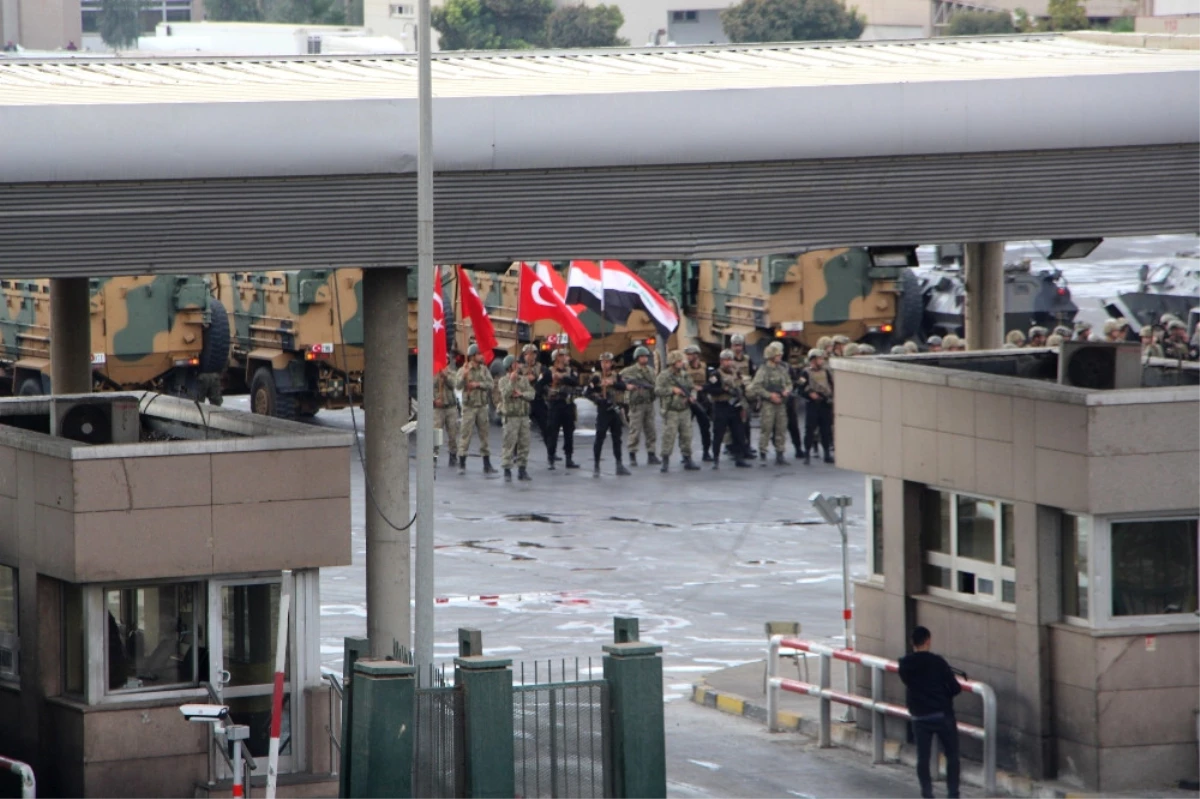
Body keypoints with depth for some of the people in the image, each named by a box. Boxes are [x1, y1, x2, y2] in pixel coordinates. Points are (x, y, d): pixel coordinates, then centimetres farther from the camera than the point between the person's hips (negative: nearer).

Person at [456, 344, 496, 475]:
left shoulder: (484, 369, 6)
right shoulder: (464, 370, -5)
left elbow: (490, 384, -2)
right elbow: (457, 385, -16)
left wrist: (478, 384, -16)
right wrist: (464, 375, -31)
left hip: (482, 406, 4)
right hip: (469, 406, -4)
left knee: (484, 435, 8)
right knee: (465, 434, -4)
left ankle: (487, 464, 14)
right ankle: (462, 464, 1)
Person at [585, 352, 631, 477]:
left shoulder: (616, 376, 8)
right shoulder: (596, 377, -1)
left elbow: (623, 386, -11)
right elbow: (587, 393, -6)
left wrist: (612, 383, -29)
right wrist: (597, 399, -21)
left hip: (616, 410, 4)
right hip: (603, 411, -4)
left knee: (617, 439, 9)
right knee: (599, 438, -5)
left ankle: (619, 465, 15)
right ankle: (596, 466, 1)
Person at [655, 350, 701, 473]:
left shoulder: (685, 375, 10)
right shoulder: (664, 376, -6)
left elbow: (692, 388, 17)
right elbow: (657, 390, -15)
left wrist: (691, 396, -5)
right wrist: (672, 390, -21)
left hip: (684, 411, 5)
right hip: (671, 411, -5)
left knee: (686, 436, 7)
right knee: (668, 436, -9)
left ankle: (687, 461, 14)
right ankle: (665, 462, -4)